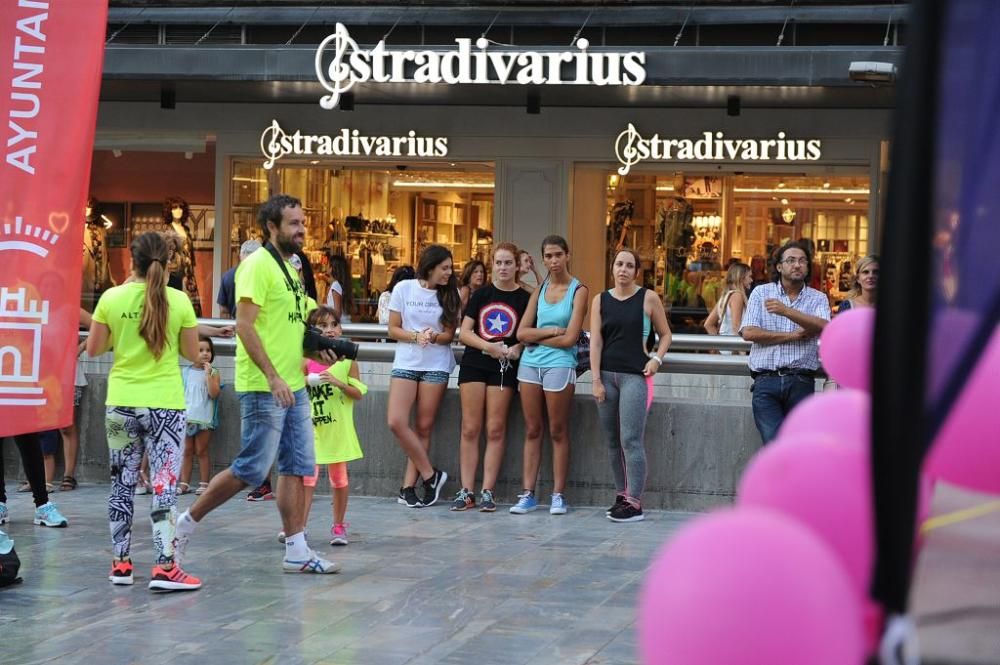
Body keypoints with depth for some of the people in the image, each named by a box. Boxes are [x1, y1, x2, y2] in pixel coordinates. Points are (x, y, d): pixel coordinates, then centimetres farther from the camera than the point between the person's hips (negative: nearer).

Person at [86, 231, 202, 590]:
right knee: (164, 483, -1)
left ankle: (121, 563, 17)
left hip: (121, 402, 2)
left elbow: (93, 349, 3)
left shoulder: (112, 298, -4)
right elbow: (192, 353, 1)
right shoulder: (179, 301, -7)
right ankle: (165, 567, -7)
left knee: (122, 483, 13)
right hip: (165, 404, -2)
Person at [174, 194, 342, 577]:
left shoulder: (290, 269, 16)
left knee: (297, 467, 7)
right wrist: (273, 376, -23)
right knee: (252, 469, -5)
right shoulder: (258, 265, -12)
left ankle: (297, 552, 11)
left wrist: (316, 348, 9)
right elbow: (245, 326, -19)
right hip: (264, 388, -9)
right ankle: (188, 522, 10)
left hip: (293, 387, 9)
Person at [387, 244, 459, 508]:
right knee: (397, 422, -12)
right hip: (406, 363, 0)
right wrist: (416, 336, -16)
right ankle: (430, 475, 0)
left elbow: (449, 334, 2)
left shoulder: (449, 294, 3)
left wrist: (434, 337, -20)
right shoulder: (404, 289, 0)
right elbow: (393, 329, 2)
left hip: (436, 366, 0)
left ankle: (408, 486, 5)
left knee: (423, 427, -1)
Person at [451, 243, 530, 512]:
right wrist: (488, 346, -12)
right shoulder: (481, 294, 7)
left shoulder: (525, 299, 2)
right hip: (474, 364, 2)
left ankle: (488, 492, 3)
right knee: (470, 429, -1)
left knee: (495, 430, -1)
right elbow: (464, 333, 4)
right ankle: (466, 491, 2)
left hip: (504, 368, -2)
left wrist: (517, 349, -17)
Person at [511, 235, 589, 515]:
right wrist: (551, 330, -9)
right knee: (532, 431, 6)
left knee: (558, 432, 1)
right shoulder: (539, 290, 12)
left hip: (559, 365, -5)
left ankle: (558, 495, 5)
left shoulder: (578, 291, -3)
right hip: (530, 364, 5)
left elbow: (570, 338, -11)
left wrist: (537, 336, -3)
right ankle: (528, 494, 8)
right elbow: (522, 333, 4)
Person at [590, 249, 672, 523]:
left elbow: (665, 334, 10)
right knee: (612, 441, 8)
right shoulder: (600, 300, 8)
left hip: (636, 376, -4)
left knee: (631, 440, -10)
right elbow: (595, 341, 3)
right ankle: (622, 495, 18)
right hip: (607, 375, 4)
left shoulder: (648, 298, 2)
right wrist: (596, 379, -3)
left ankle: (634, 503, -9)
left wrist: (656, 358, -7)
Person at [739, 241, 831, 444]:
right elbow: (748, 332, -2)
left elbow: (823, 326, -11)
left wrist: (786, 311, -21)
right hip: (767, 381, -1)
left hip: (801, 382, 1)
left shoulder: (818, 298, 11)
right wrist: (791, 336, -4)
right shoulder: (761, 293, 11)